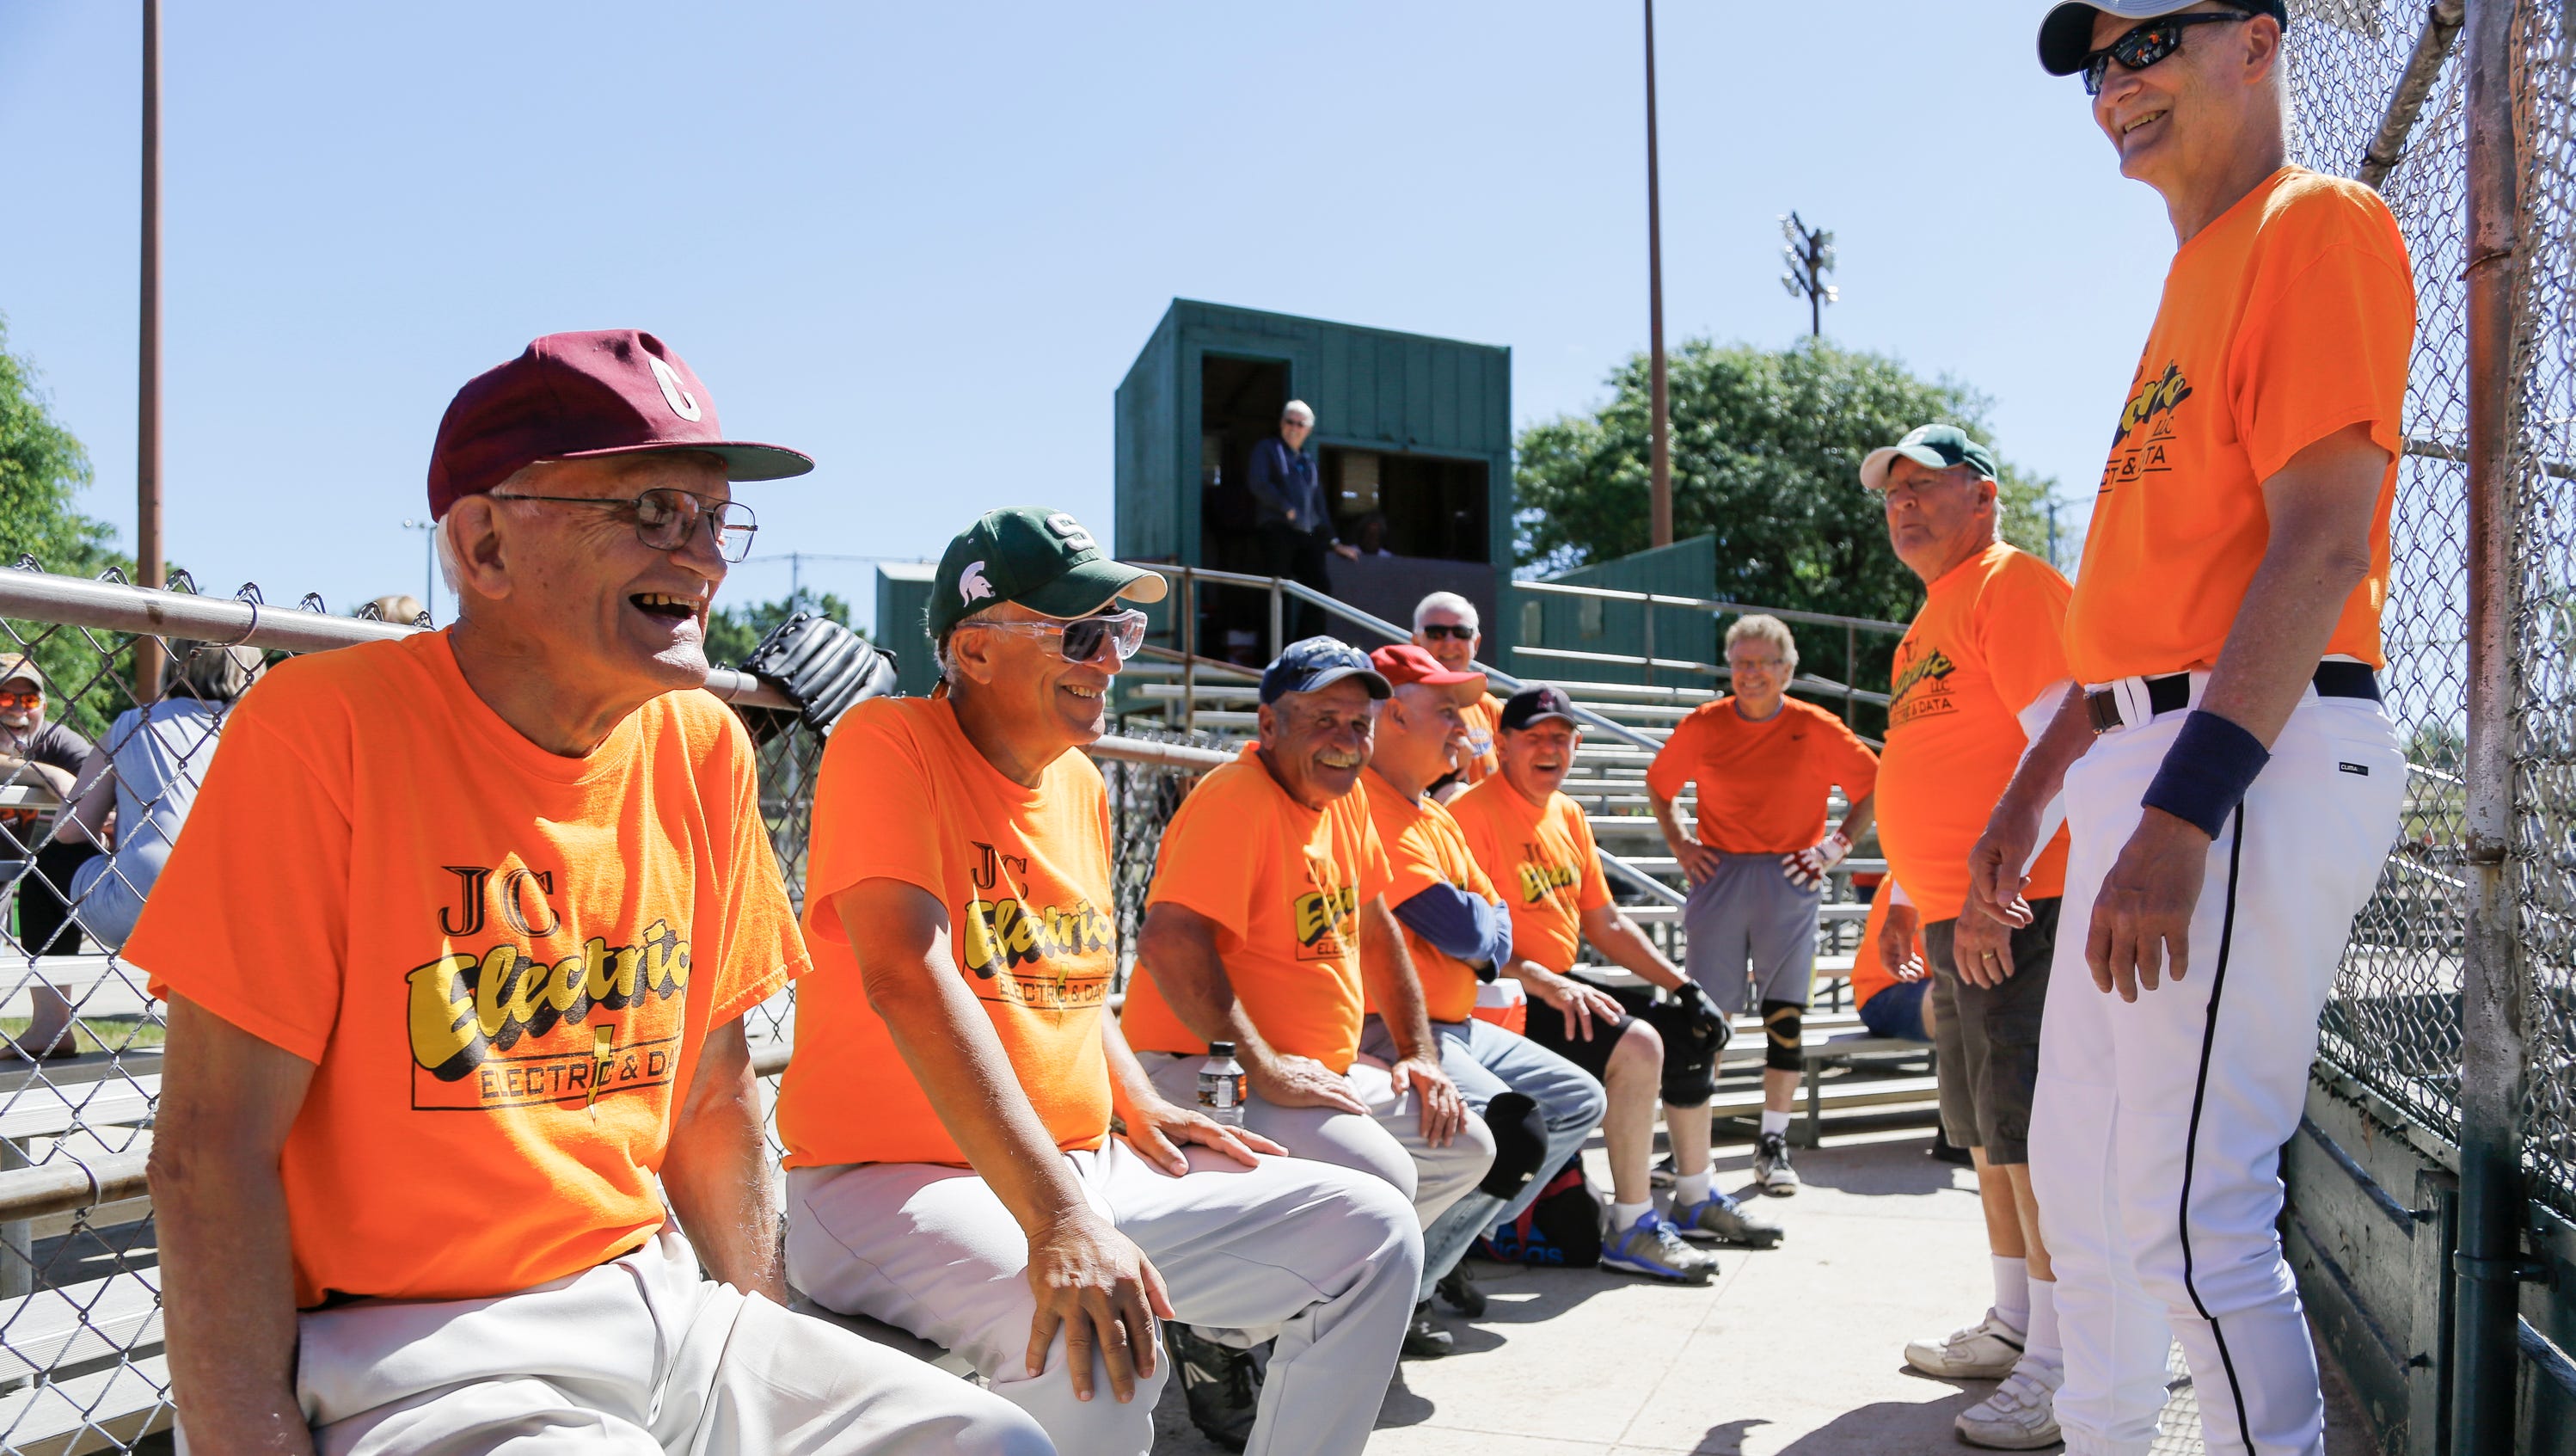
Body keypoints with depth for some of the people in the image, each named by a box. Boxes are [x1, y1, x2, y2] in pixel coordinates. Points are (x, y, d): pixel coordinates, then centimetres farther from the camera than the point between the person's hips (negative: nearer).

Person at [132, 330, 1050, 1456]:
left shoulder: (702, 748, 3)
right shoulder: (324, 729, -12)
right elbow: (211, 1155, -13)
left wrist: (767, 1355, 6)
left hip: (661, 1306, 6)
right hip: (410, 1350, -6)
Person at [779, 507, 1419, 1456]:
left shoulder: (1080, 783, 10)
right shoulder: (890, 744, -13)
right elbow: (907, 979, -27)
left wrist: (1137, 1103, 4)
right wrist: (1058, 1220, -34)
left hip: (1083, 1172, 8)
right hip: (891, 1178, -7)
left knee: (1373, 1231, 0)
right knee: (1090, 1345, -37)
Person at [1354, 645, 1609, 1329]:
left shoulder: (1438, 816, 17)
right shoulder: (1369, 806, -17)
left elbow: (1496, 922, 16)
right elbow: (1461, 928, -20)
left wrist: (1479, 931, -6)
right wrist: (1486, 923, 2)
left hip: (1456, 1026, 11)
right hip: (1385, 1030, -11)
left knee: (1579, 1099, 17)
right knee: (1515, 1134, -25)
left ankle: (1448, 1243, 16)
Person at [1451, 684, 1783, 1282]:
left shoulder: (1569, 815, 14)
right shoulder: (1471, 812, -14)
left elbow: (1606, 924, 18)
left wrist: (1683, 984, 11)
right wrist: (1545, 982, -31)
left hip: (1564, 986, 10)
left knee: (1696, 1030, 13)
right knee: (1636, 1043, -27)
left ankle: (1696, 1199, 27)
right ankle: (1631, 1230, -17)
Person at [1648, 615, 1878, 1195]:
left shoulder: (1817, 729, -1)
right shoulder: (1702, 726, 3)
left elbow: (1875, 787, 9)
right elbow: (1658, 784, 19)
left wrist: (1836, 846, 1)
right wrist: (1678, 843, 8)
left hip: (1789, 881, -1)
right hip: (1718, 876, 1)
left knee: (1785, 1012, -1)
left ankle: (1773, 1144, 9)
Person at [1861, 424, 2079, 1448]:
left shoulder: (2014, 584, -8)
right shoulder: (1931, 618, 21)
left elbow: (2060, 741, -18)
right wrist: (1906, 895, 22)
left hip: (2016, 910, -10)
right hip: (1954, 917, 10)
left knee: (2029, 1131, -8)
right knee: (1986, 1129, 15)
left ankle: (2062, 1370, -1)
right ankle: (2013, 1326, 27)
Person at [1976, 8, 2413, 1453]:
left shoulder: (2319, 222, -6)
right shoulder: (2198, 277, 23)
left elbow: (2323, 545, -18)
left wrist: (2180, 815, -25)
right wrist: (2039, 783, 21)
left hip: (2256, 759, -10)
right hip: (2146, 757, 10)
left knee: (2192, 1216, -11)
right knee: (2078, 1168, 17)